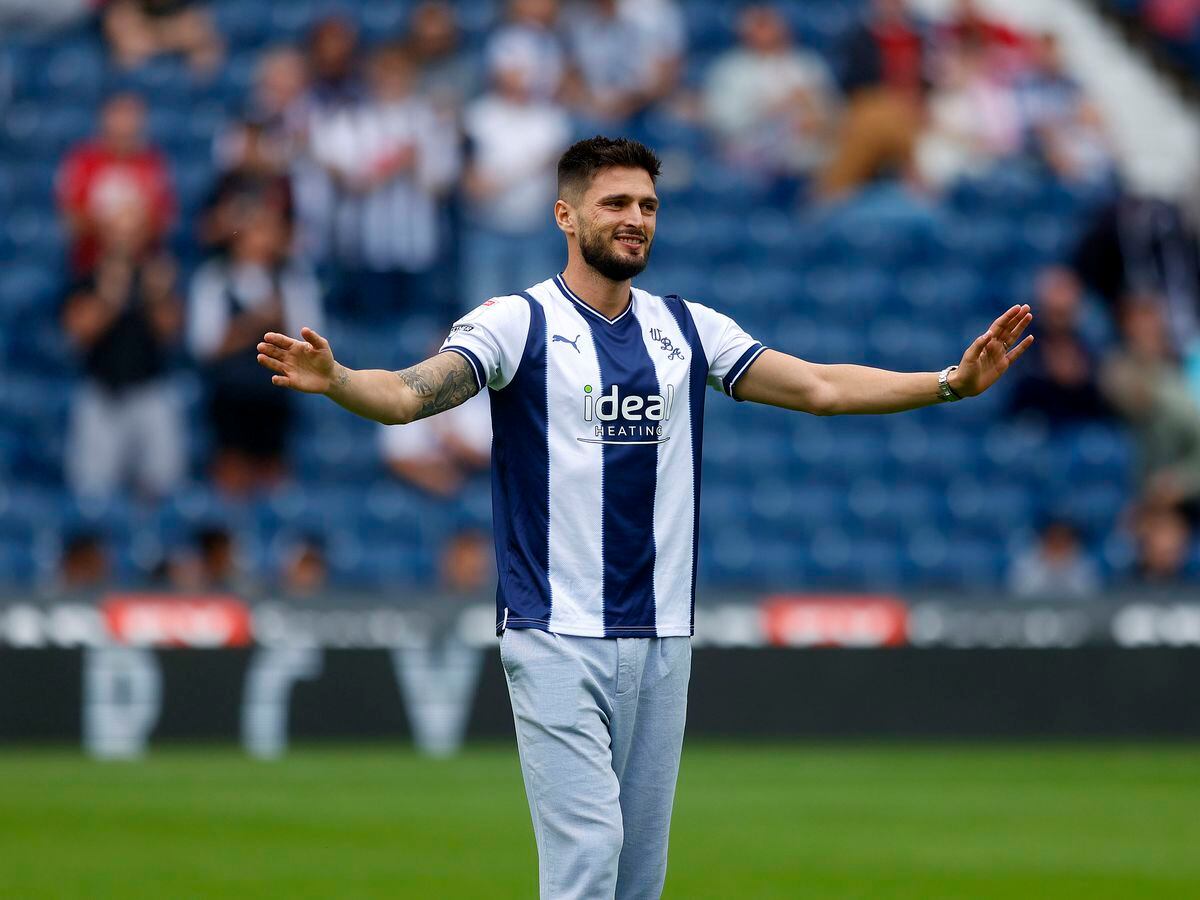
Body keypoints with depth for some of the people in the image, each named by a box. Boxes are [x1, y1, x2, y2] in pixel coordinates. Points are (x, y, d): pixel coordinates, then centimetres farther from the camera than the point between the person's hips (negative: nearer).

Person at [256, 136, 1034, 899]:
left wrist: (954, 382, 0)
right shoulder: (519, 322, -3)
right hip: (557, 637, -5)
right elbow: (408, 393, -17)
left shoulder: (686, 328, 11)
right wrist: (334, 380, -39)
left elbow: (819, 387, 10)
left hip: (661, 638, 5)